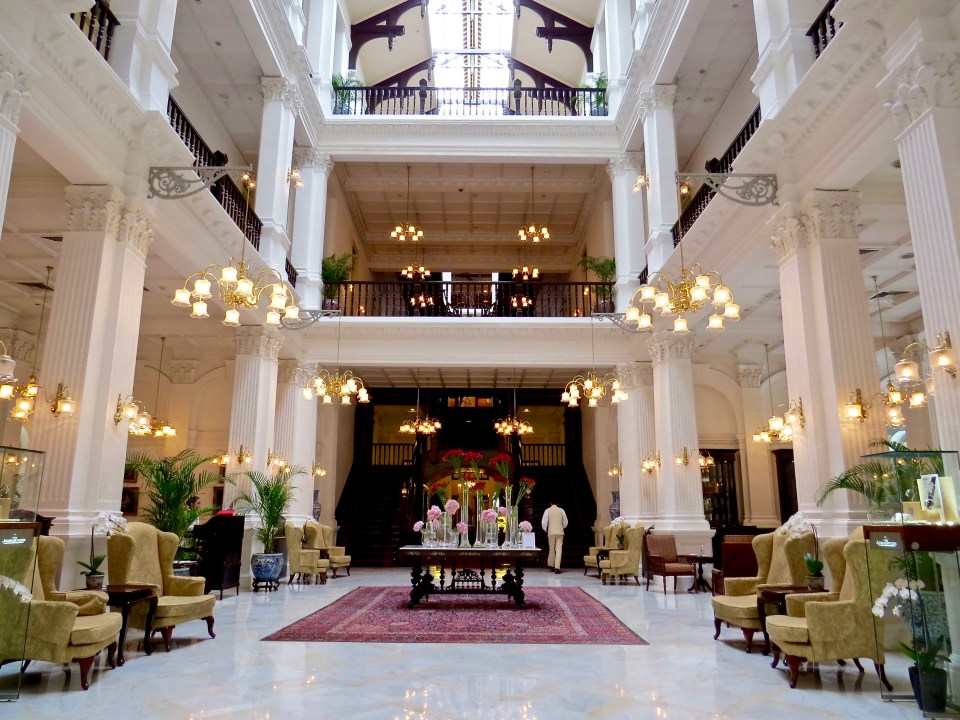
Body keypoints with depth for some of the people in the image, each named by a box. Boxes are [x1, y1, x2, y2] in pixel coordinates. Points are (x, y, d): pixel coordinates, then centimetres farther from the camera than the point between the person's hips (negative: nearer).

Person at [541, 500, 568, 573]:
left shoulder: (547, 511, -2)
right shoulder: (561, 510, 2)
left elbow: (544, 522, -4)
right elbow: (565, 522, 6)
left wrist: (545, 530, 13)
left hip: (551, 532, 0)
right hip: (560, 532, 0)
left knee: (552, 548, 15)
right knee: (559, 549, -2)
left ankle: (550, 564, 27)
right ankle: (557, 567, -11)